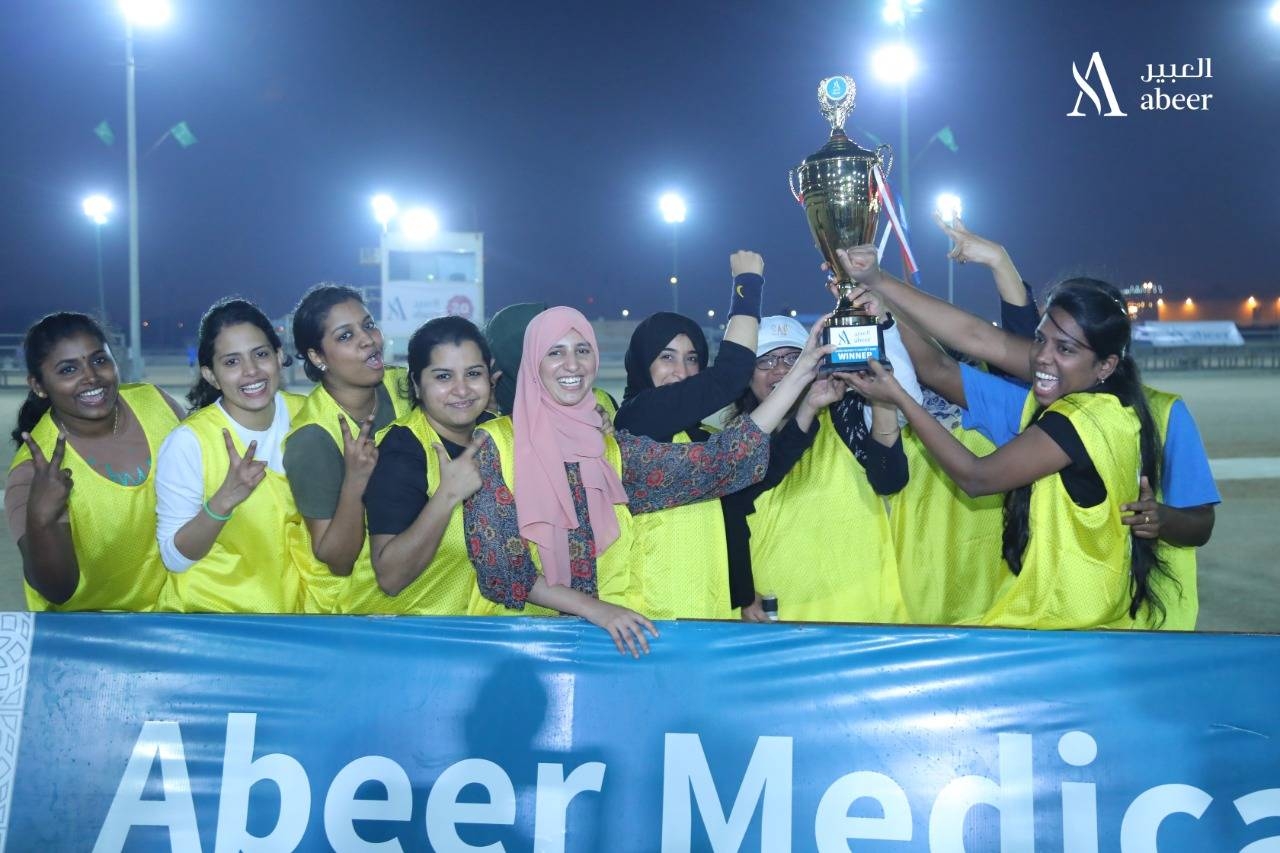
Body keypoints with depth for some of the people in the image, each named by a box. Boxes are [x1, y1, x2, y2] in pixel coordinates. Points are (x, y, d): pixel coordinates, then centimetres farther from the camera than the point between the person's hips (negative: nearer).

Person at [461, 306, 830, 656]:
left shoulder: (613, 449, 8)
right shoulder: (495, 443, -1)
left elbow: (716, 460, -3)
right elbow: (496, 565, -7)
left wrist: (799, 374, -6)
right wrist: (593, 607, -16)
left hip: (611, 624, 4)